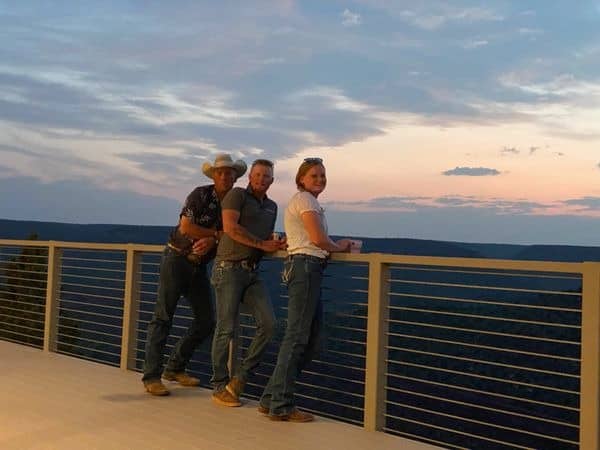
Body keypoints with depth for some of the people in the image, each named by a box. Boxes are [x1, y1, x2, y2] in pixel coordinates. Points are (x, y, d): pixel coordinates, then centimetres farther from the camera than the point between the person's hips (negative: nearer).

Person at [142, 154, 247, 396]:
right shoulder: (200, 194, -12)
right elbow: (185, 227, -20)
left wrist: (211, 240, -21)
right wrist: (217, 233, -13)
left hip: (199, 266, 7)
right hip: (177, 259, -6)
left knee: (206, 321, 6)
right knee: (163, 318, -6)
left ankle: (175, 368, 20)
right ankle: (151, 376, -2)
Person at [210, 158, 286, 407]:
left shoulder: (271, 207, 19)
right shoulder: (237, 195, -3)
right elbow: (230, 228, -17)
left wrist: (278, 244, 4)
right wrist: (262, 244, -13)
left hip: (252, 273, 6)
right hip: (229, 268, -6)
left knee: (268, 323, -8)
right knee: (226, 329, -4)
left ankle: (241, 377, 5)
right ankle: (220, 387, 9)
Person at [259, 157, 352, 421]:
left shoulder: (307, 200, 26)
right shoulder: (304, 198, -5)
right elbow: (318, 239, -15)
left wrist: (338, 245, 7)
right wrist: (337, 247, 3)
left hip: (310, 269, 10)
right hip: (306, 266, -10)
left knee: (311, 339, 10)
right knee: (297, 336, -7)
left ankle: (271, 399, 15)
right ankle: (281, 405, 0)